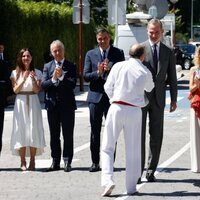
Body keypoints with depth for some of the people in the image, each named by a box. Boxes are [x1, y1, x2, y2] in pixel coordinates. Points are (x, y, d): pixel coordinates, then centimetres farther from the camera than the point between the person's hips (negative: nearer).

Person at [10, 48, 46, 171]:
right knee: (21, 131, -4)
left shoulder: (37, 73, 7)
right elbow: (15, 90, -2)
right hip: (20, 103, 0)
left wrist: (33, 80, -17)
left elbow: (37, 90, 0)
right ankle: (23, 162, 1)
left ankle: (32, 162, 1)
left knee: (33, 131, -4)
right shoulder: (15, 73, 7)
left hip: (33, 103, 0)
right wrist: (23, 79, -14)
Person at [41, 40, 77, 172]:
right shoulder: (47, 66, 9)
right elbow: (43, 85, 0)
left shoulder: (71, 66, 1)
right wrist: (53, 79, -16)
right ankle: (56, 162, 13)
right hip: (52, 105, 3)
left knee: (68, 135, -1)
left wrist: (61, 76, -19)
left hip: (67, 105, -3)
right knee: (54, 135, 8)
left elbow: (73, 84, -10)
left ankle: (67, 162, 4)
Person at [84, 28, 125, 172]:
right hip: (96, 96, 1)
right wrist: (98, 72, -15)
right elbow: (86, 76, 2)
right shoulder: (91, 54, 8)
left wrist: (110, 69, -18)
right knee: (95, 131, 4)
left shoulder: (118, 53, 4)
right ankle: (95, 162, 9)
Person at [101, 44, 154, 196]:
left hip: (116, 108, 0)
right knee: (133, 151, 10)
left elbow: (108, 87, 2)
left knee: (107, 148, 7)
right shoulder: (145, 72, -1)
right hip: (134, 111, 0)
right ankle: (131, 187, 15)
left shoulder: (118, 66, -2)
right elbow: (150, 88, 17)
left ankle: (108, 180, -10)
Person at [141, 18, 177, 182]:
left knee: (156, 136, 5)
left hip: (158, 99, 3)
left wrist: (174, 100, 6)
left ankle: (151, 171, 14)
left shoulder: (168, 52, 9)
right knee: (139, 134, -2)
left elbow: (172, 78, 11)